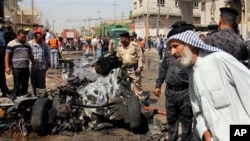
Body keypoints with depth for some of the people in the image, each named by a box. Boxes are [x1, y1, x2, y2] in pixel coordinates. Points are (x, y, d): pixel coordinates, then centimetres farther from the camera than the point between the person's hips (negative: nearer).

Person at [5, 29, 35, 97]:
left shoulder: (27, 44, 15)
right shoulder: (12, 44, -4)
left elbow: (31, 55, 23)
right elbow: (7, 55, -6)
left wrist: (33, 64, 19)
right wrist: (7, 67, -13)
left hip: (26, 68, 6)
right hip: (16, 68, -6)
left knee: (25, 85, 11)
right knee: (17, 85, 0)